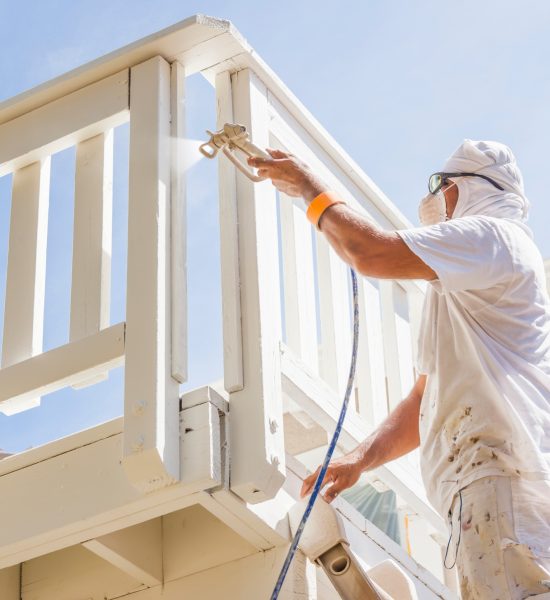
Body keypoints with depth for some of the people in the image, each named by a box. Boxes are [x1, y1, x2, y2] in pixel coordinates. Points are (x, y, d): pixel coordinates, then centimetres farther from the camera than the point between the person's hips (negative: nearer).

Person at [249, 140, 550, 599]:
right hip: (482, 490, 10)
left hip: (507, 475, -10)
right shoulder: (459, 302, 34)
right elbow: (425, 402, 30)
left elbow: (370, 251, -11)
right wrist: (362, 458, 16)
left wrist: (311, 188, 5)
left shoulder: (492, 234, 1)